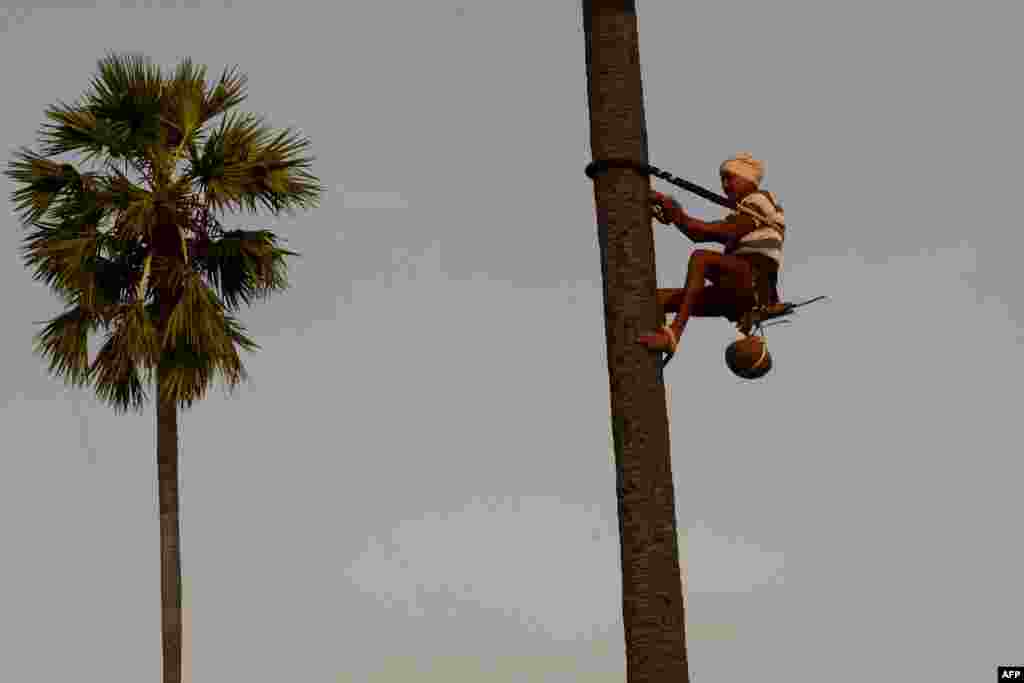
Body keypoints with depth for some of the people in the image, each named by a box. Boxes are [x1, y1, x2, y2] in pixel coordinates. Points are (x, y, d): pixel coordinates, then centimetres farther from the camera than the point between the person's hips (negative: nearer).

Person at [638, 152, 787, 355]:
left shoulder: (760, 200, 5)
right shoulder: (741, 213, 32)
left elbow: (728, 232, -12)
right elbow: (700, 234, 17)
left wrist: (681, 218, -13)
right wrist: (671, 208, 3)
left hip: (757, 282, -9)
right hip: (738, 293, 9)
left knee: (701, 258, -33)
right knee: (660, 299, 1)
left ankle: (673, 334, -44)